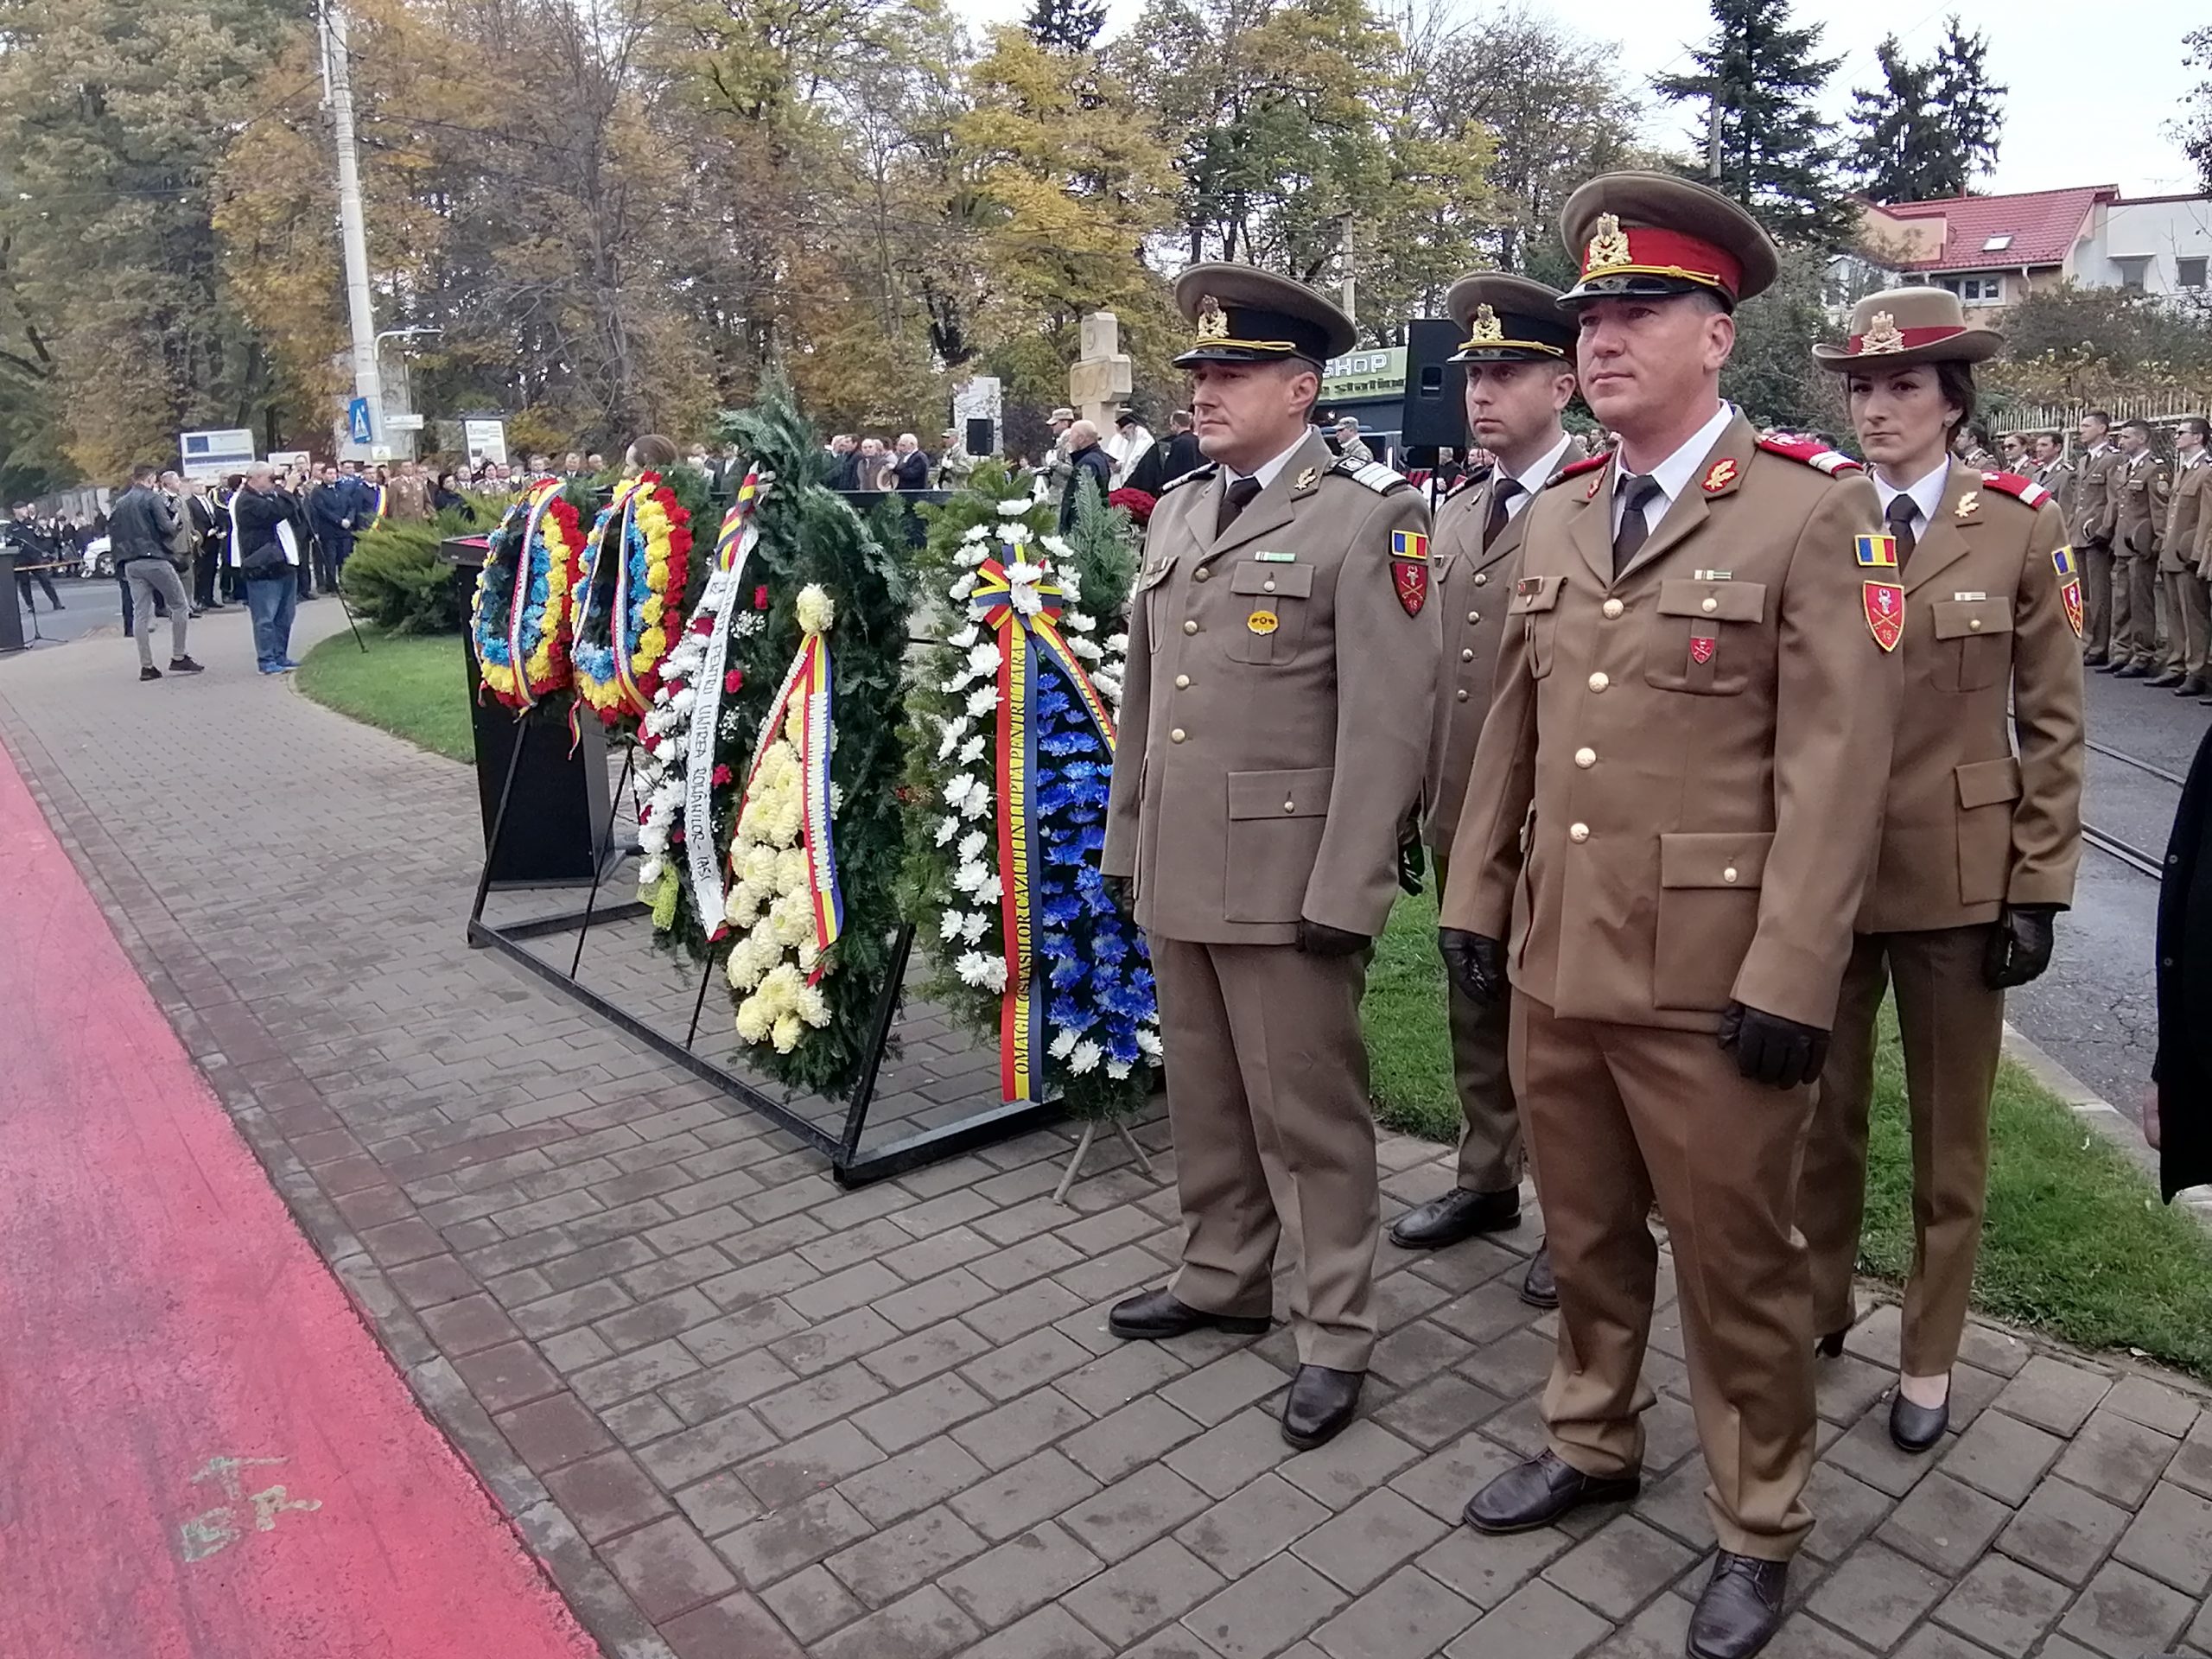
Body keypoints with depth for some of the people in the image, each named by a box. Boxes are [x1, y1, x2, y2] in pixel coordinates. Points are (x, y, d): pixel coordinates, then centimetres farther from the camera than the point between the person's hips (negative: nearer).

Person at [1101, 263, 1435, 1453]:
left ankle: (1333, 1332, 22)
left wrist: (1344, 891, -17)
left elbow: (1390, 722, -13)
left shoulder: (1367, 519, -9)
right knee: (1204, 1098, 19)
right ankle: (1219, 1278, 38)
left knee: (1309, 1111, 5)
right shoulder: (1175, 512, 13)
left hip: (1285, 877, -7)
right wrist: (1128, 838, 15)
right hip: (1176, 871, 7)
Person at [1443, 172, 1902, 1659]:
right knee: (1586, 1235, 21)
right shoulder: (1556, 517, 10)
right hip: (1555, 961, 6)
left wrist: (1790, 980, -16)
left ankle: (1758, 1527, 34)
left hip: (1707, 980, -5)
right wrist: (1477, 901, 10)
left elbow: (1838, 762, -13)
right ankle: (1593, 1444, 44)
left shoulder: (1814, 509, -8)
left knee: (1737, 1264, 11)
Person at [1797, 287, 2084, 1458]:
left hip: (1954, 875, -1)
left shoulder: (2020, 527, -3)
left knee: (1949, 1130, 13)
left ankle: (1928, 1354, 31)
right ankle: (1817, 1307, 35)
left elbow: (2052, 724, -2)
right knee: (1819, 1111, 14)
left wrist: (2039, 889, -5)